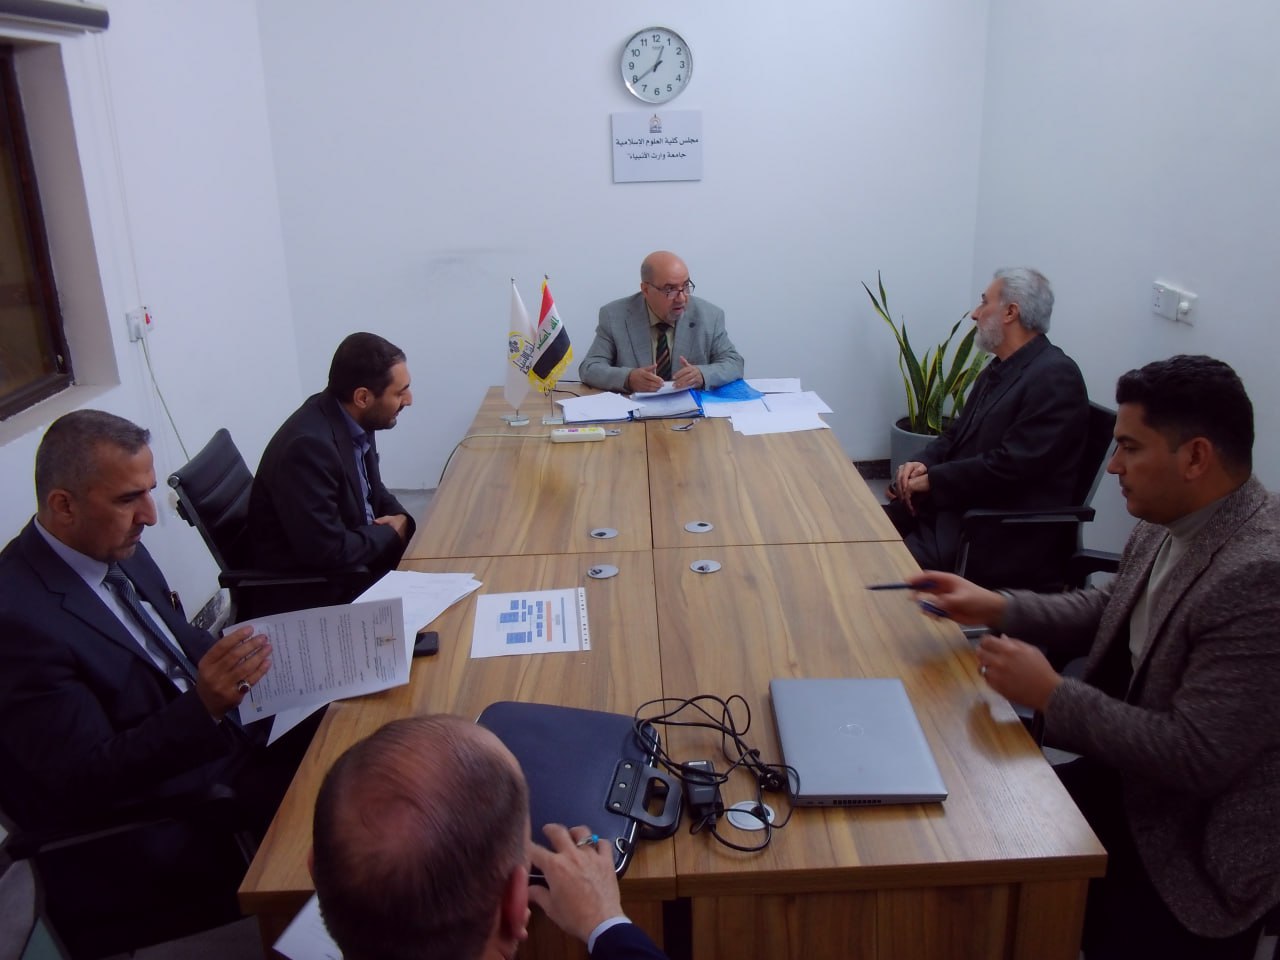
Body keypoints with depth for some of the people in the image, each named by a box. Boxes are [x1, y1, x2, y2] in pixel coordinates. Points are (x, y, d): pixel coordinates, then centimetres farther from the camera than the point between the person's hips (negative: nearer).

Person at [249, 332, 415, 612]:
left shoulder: (354, 420, -2)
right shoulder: (308, 444, -28)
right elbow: (328, 551, -29)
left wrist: (399, 517, -5)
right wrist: (391, 533, -13)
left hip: (351, 561, 8)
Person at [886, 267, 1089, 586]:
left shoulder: (1055, 376, -16)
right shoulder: (998, 368, 14)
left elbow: (1011, 466, -22)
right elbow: (957, 434, 16)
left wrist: (932, 480, -15)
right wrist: (922, 464, -5)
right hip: (956, 505, 9)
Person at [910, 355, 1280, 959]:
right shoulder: (1173, 521, -3)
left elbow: (1196, 758, -29)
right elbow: (1108, 610, 14)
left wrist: (1052, 696, -23)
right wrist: (995, 607, 2)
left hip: (1202, 842, -7)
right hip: (1137, 773, 7)